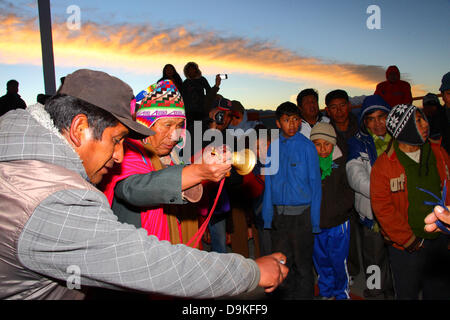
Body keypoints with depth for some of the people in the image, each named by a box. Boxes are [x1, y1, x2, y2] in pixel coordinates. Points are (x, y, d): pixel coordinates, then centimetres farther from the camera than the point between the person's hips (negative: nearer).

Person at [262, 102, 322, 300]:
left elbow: (315, 184, -5)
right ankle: (284, 296, 33)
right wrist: (267, 215, 5)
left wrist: (314, 220, -9)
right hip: (278, 214, 4)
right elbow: (269, 182, 9)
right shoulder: (273, 147, 6)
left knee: (302, 265, 6)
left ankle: (304, 296, 24)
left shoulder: (307, 147, -5)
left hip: (301, 214, -4)